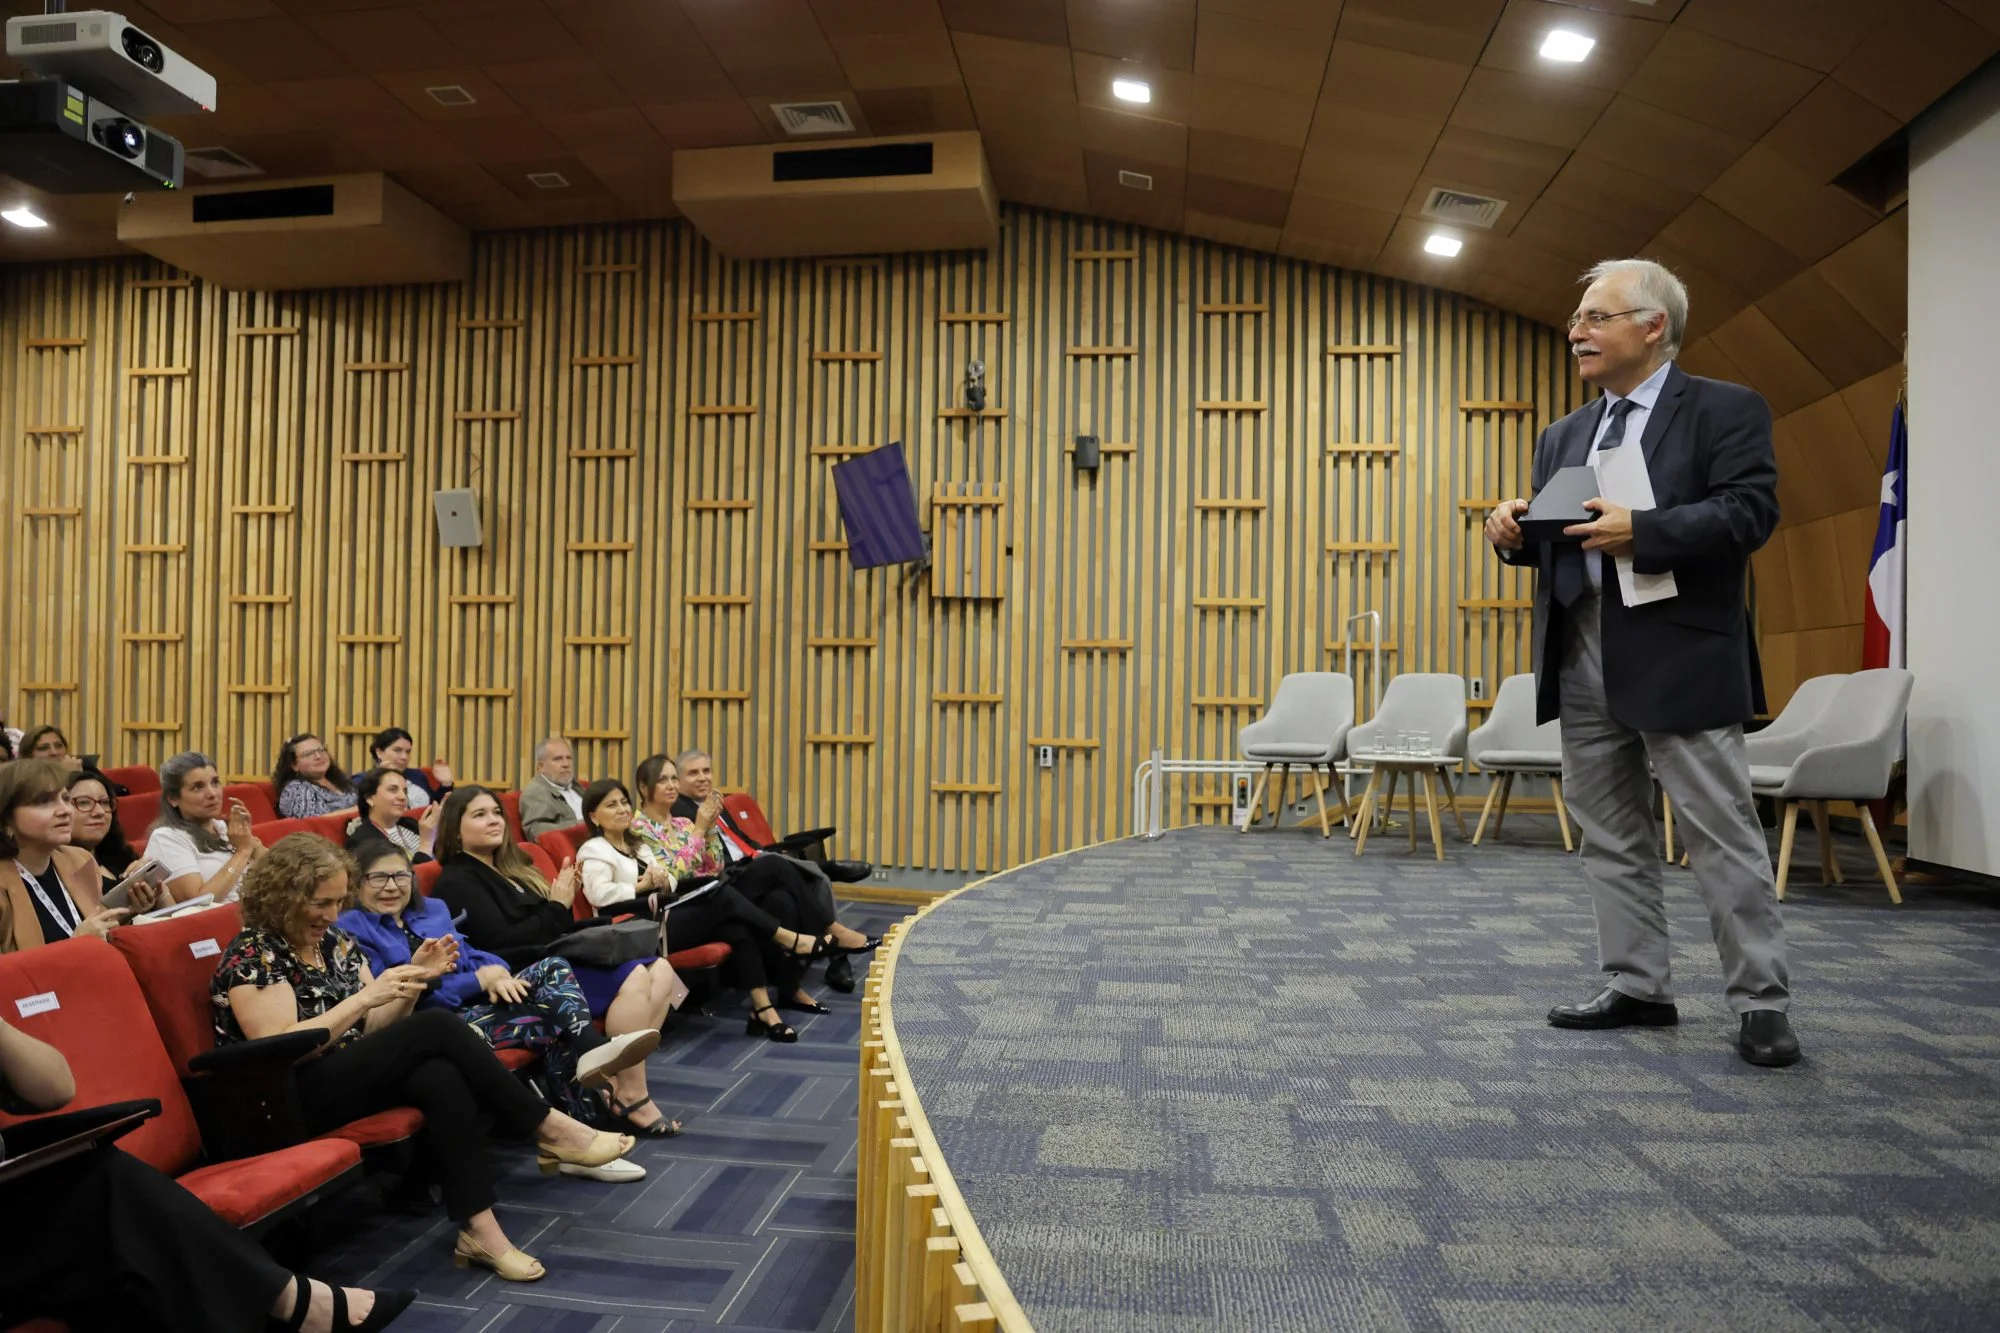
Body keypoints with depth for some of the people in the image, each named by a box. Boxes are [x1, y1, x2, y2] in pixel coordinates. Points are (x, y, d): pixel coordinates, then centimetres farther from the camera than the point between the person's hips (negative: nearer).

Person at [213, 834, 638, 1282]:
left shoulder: (335, 941, 12)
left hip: (348, 1075, 7)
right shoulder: (252, 957, -10)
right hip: (290, 1101, -7)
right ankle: (549, 1130, -17)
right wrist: (365, 996, -25)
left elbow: (371, 1029, 11)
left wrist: (414, 980, -7)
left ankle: (479, 1230, -35)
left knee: (439, 1075, -30)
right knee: (438, 1027, -25)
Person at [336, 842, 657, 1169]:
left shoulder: (432, 909, 22)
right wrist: (479, 980, -16)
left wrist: (495, 972, -8)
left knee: (553, 968, -20)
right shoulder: (352, 929, -2)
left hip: (481, 1000, 7)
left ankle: (593, 1048, -35)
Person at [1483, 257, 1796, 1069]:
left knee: (1722, 834, -2)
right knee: (1611, 836, 11)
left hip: (1679, 657, -6)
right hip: (1584, 658, 6)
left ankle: (1761, 1003, 10)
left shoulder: (1726, 411, 1)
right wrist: (1515, 533, -3)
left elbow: (1751, 511, -12)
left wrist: (1641, 530, -23)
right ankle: (1638, 988, 21)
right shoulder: (1563, 437, 18)